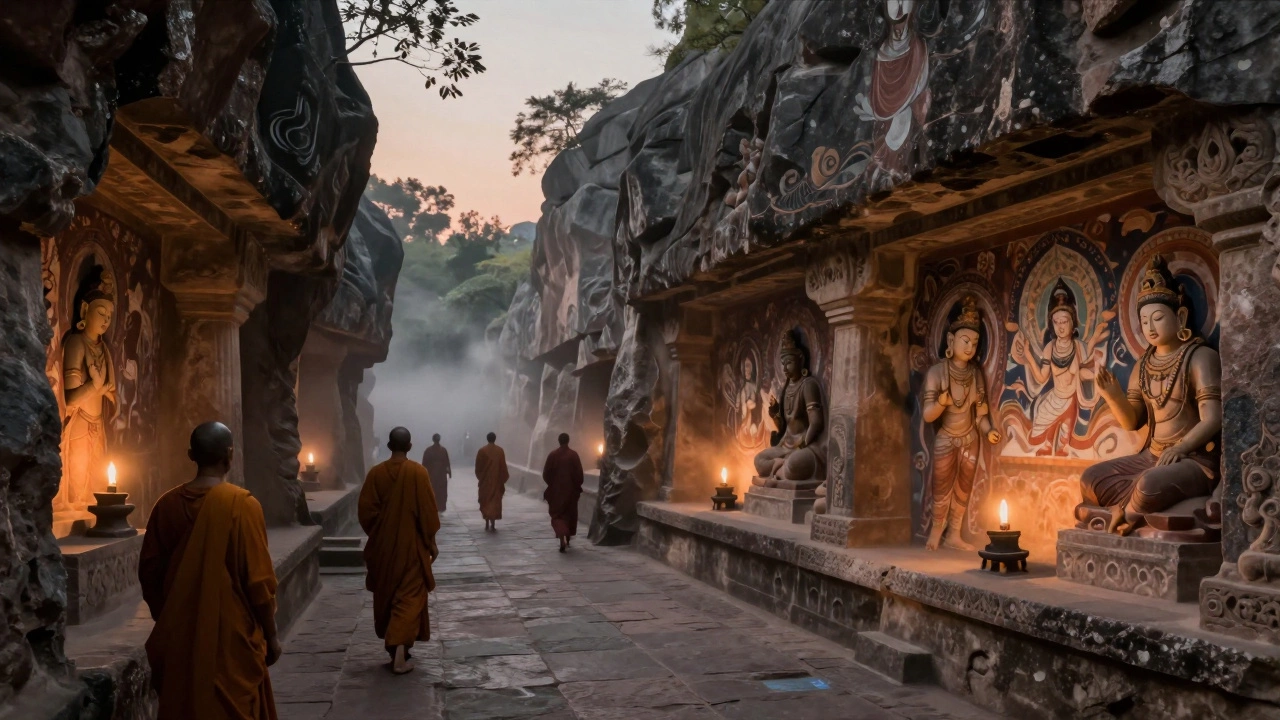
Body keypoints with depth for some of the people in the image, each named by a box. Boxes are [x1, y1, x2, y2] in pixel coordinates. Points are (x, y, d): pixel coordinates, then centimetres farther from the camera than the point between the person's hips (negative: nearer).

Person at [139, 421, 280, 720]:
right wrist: (271, 635, -3)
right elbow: (259, 579, -14)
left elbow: (149, 573, 5)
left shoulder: (166, 504, -2)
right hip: (232, 638, -4)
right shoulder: (242, 505, -15)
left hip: (179, 638, 5)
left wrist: (167, 623, 18)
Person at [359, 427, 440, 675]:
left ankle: (392, 645, 26)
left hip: (383, 547, 3)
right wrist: (431, 541, 1)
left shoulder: (375, 473, -4)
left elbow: (366, 511, -2)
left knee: (386, 596, 17)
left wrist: (376, 536, 14)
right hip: (411, 546, -3)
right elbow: (428, 511, -11)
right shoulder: (418, 472, -12)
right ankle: (400, 652, -8)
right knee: (409, 597, 2)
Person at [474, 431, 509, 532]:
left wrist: (480, 477, 14)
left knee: (486, 501, 11)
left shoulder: (482, 451, -5)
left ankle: (487, 525, 10)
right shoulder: (500, 451, -4)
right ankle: (492, 525, -4)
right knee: (495, 502, 3)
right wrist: (503, 479, 6)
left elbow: (478, 467, -1)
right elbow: (503, 467, -3)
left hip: (485, 481, 0)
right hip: (496, 481, 0)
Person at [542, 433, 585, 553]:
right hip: (571, 490, 1)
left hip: (556, 489, 0)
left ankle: (562, 540, -20)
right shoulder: (573, 455, -8)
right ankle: (567, 539, 27)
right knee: (570, 514, 17)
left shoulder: (552, 455, -6)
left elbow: (546, 473, -1)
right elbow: (579, 473, -6)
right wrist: (578, 486, 9)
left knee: (557, 515, 2)